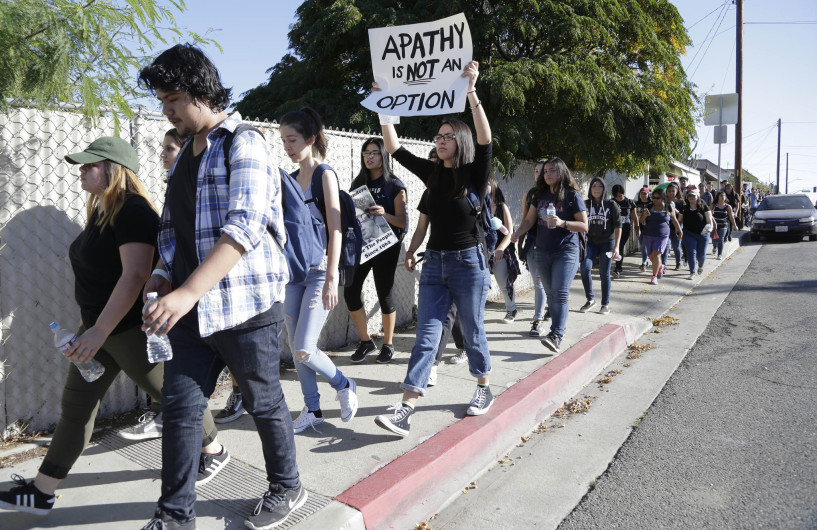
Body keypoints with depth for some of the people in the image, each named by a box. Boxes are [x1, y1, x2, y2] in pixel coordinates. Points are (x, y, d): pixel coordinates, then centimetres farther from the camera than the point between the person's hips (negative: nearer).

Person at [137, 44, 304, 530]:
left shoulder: (243, 144, -10)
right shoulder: (186, 154, 16)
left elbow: (244, 227, -23)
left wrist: (188, 291, -30)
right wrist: (164, 274, 4)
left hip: (246, 305, -7)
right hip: (192, 309, 7)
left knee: (264, 401, 8)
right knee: (180, 406, 6)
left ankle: (288, 488, 31)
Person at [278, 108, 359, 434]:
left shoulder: (324, 175, -7)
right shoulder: (292, 179, 12)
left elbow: (335, 230, -14)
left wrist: (331, 279, -19)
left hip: (319, 272, -7)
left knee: (304, 349, -10)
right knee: (296, 347, 8)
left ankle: (344, 386, 17)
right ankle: (312, 410, 23)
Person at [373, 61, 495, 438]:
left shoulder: (474, 174, -5)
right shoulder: (432, 173, 8)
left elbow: (485, 140, -23)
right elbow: (394, 149, 10)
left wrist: (471, 92, -32)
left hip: (467, 262, -4)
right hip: (434, 262, 4)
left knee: (472, 332, 7)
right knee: (426, 335, -1)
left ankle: (484, 390, 30)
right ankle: (405, 411, -6)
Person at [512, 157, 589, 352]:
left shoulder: (572, 195, -3)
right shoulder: (541, 195, 12)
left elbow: (584, 226, -5)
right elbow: (529, 220, 10)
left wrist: (562, 223, -20)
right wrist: (516, 234, -9)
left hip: (566, 251, -5)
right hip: (542, 252, 6)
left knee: (560, 293, -15)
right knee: (551, 294, 9)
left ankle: (556, 335, -21)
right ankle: (559, 325, 19)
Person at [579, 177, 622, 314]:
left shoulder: (611, 205, 0)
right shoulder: (585, 204, 5)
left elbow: (618, 226, -1)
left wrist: (616, 246, -8)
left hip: (607, 242, -2)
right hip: (591, 242, 2)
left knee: (604, 274, 1)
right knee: (585, 268, -17)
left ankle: (605, 304, 16)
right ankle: (590, 299, 0)